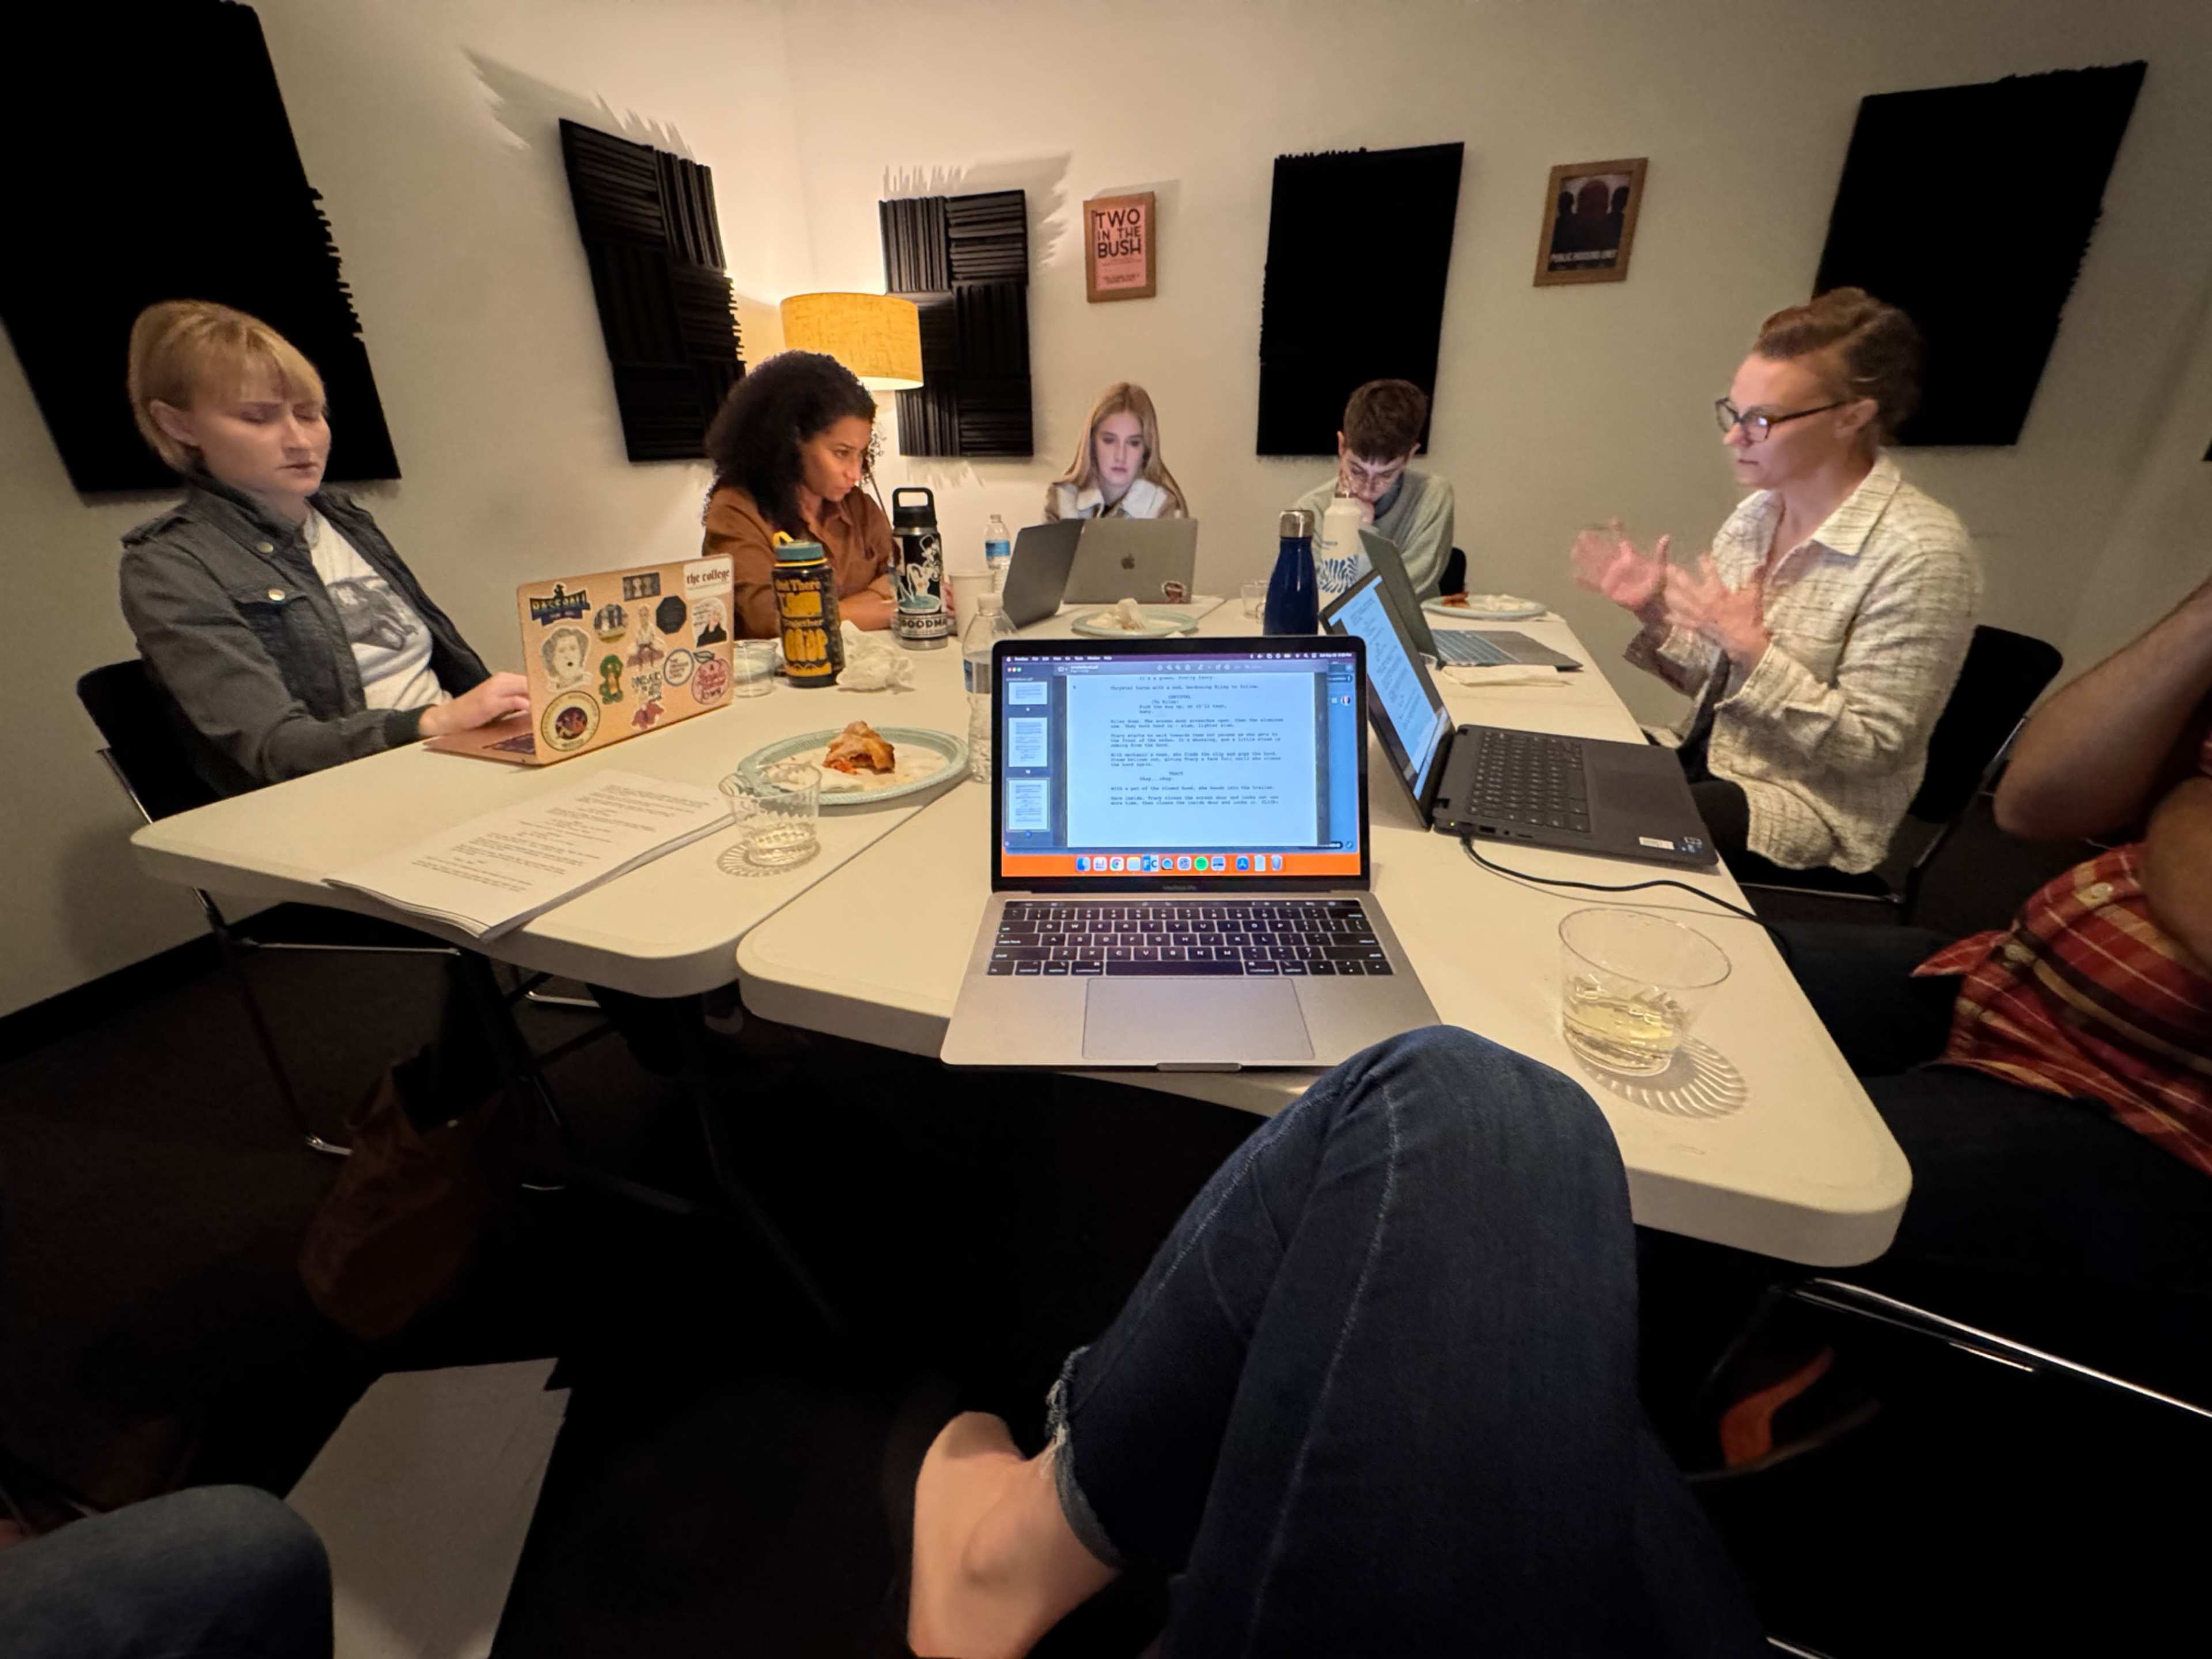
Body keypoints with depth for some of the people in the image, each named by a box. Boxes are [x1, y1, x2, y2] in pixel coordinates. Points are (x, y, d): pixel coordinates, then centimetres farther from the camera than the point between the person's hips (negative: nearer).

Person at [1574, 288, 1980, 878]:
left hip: (1807, 809, -6)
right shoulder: (1756, 513, 3)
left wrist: (1754, 649, -24)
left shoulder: (1920, 553, -17)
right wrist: (1653, 609, -7)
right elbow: (1713, 676, 9)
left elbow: (1870, 747, -17)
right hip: (1704, 758, 7)